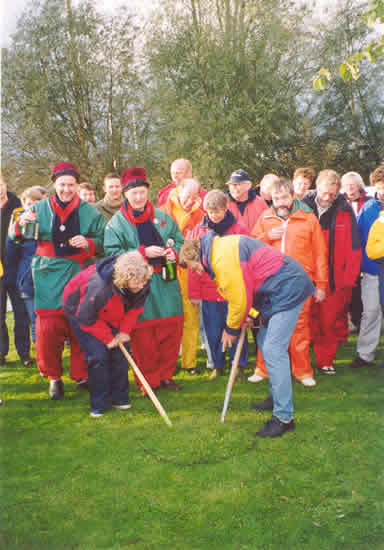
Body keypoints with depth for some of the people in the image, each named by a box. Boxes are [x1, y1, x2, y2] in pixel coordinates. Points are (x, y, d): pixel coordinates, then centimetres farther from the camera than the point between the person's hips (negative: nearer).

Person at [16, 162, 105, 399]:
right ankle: (54, 377, 15)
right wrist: (22, 224, -12)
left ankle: (82, 375, 18)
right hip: (49, 276, 0)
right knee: (48, 328, -3)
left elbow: (103, 242, 8)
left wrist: (88, 243, -12)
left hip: (80, 275, 0)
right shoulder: (39, 209, 6)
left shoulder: (90, 212, 5)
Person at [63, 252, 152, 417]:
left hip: (111, 316, 6)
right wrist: (108, 338, -19)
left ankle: (119, 398, 13)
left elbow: (135, 308, -5)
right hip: (80, 311, -6)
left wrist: (124, 331, -14)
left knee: (119, 352, -1)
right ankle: (99, 404, 0)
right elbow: (86, 318, -28)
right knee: (98, 355, -15)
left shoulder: (142, 285, -26)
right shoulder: (99, 287, -44)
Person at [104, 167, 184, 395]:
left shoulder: (162, 217, 10)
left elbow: (179, 241, 17)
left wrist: (174, 252, -7)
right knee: (143, 334, 0)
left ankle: (166, 375, 23)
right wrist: (144, 252, -17)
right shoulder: (116, 222, -1)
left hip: (166, 283, 3)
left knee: (172, 329, 6)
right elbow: (112, 253, -9)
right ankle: (148, 381, 14)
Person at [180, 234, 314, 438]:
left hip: (287, 289, -11)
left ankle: (284, 417, -9)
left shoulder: (223, 259, -20)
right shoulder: (220, 247, 13)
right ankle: (277, 397, 32)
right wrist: (247, 316, 7)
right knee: (265, 340, 19)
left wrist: (231, 329, 0)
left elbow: (240, 300, -15)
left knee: (273, 350, -13)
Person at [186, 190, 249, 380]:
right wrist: (194, 293, 5)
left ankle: (238, 365, 22)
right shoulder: (198, 231, 5)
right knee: (213, 333, 10)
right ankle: (217, 366, 26)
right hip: (208, 292, 2)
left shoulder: (239, 230, -1)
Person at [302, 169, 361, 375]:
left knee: (330, 321, 3)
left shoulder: (345, 211, -1)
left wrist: (348, 277, -4)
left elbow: (354, 246, 0)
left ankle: (325, 361, 17)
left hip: (335, 278, 0)